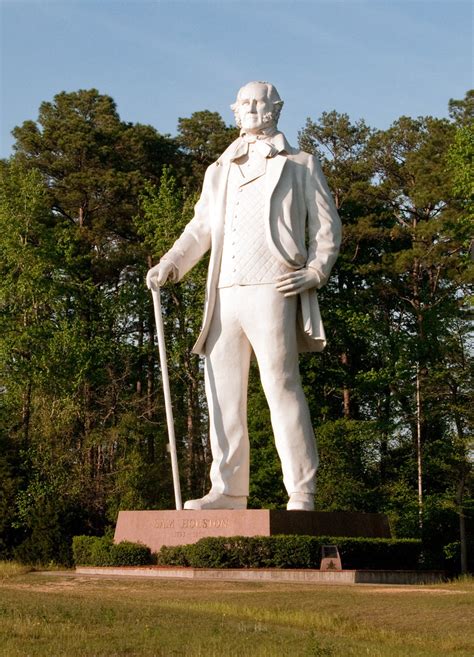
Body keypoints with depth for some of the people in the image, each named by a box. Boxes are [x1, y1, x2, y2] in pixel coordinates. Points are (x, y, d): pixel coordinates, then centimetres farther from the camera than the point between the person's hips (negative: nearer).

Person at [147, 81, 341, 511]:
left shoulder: (301, 166, 15)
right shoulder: (219, 172, 27)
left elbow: (326, 225, 9)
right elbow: (200, 229, 23)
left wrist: (315, 271, -8)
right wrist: (169, 265, 5)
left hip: (272, 290, -5)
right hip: (225, 295, 5)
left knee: (281, 387, -12)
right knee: (223, 391, 1)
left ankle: (302, 494, -11)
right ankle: (229, 490, 4)